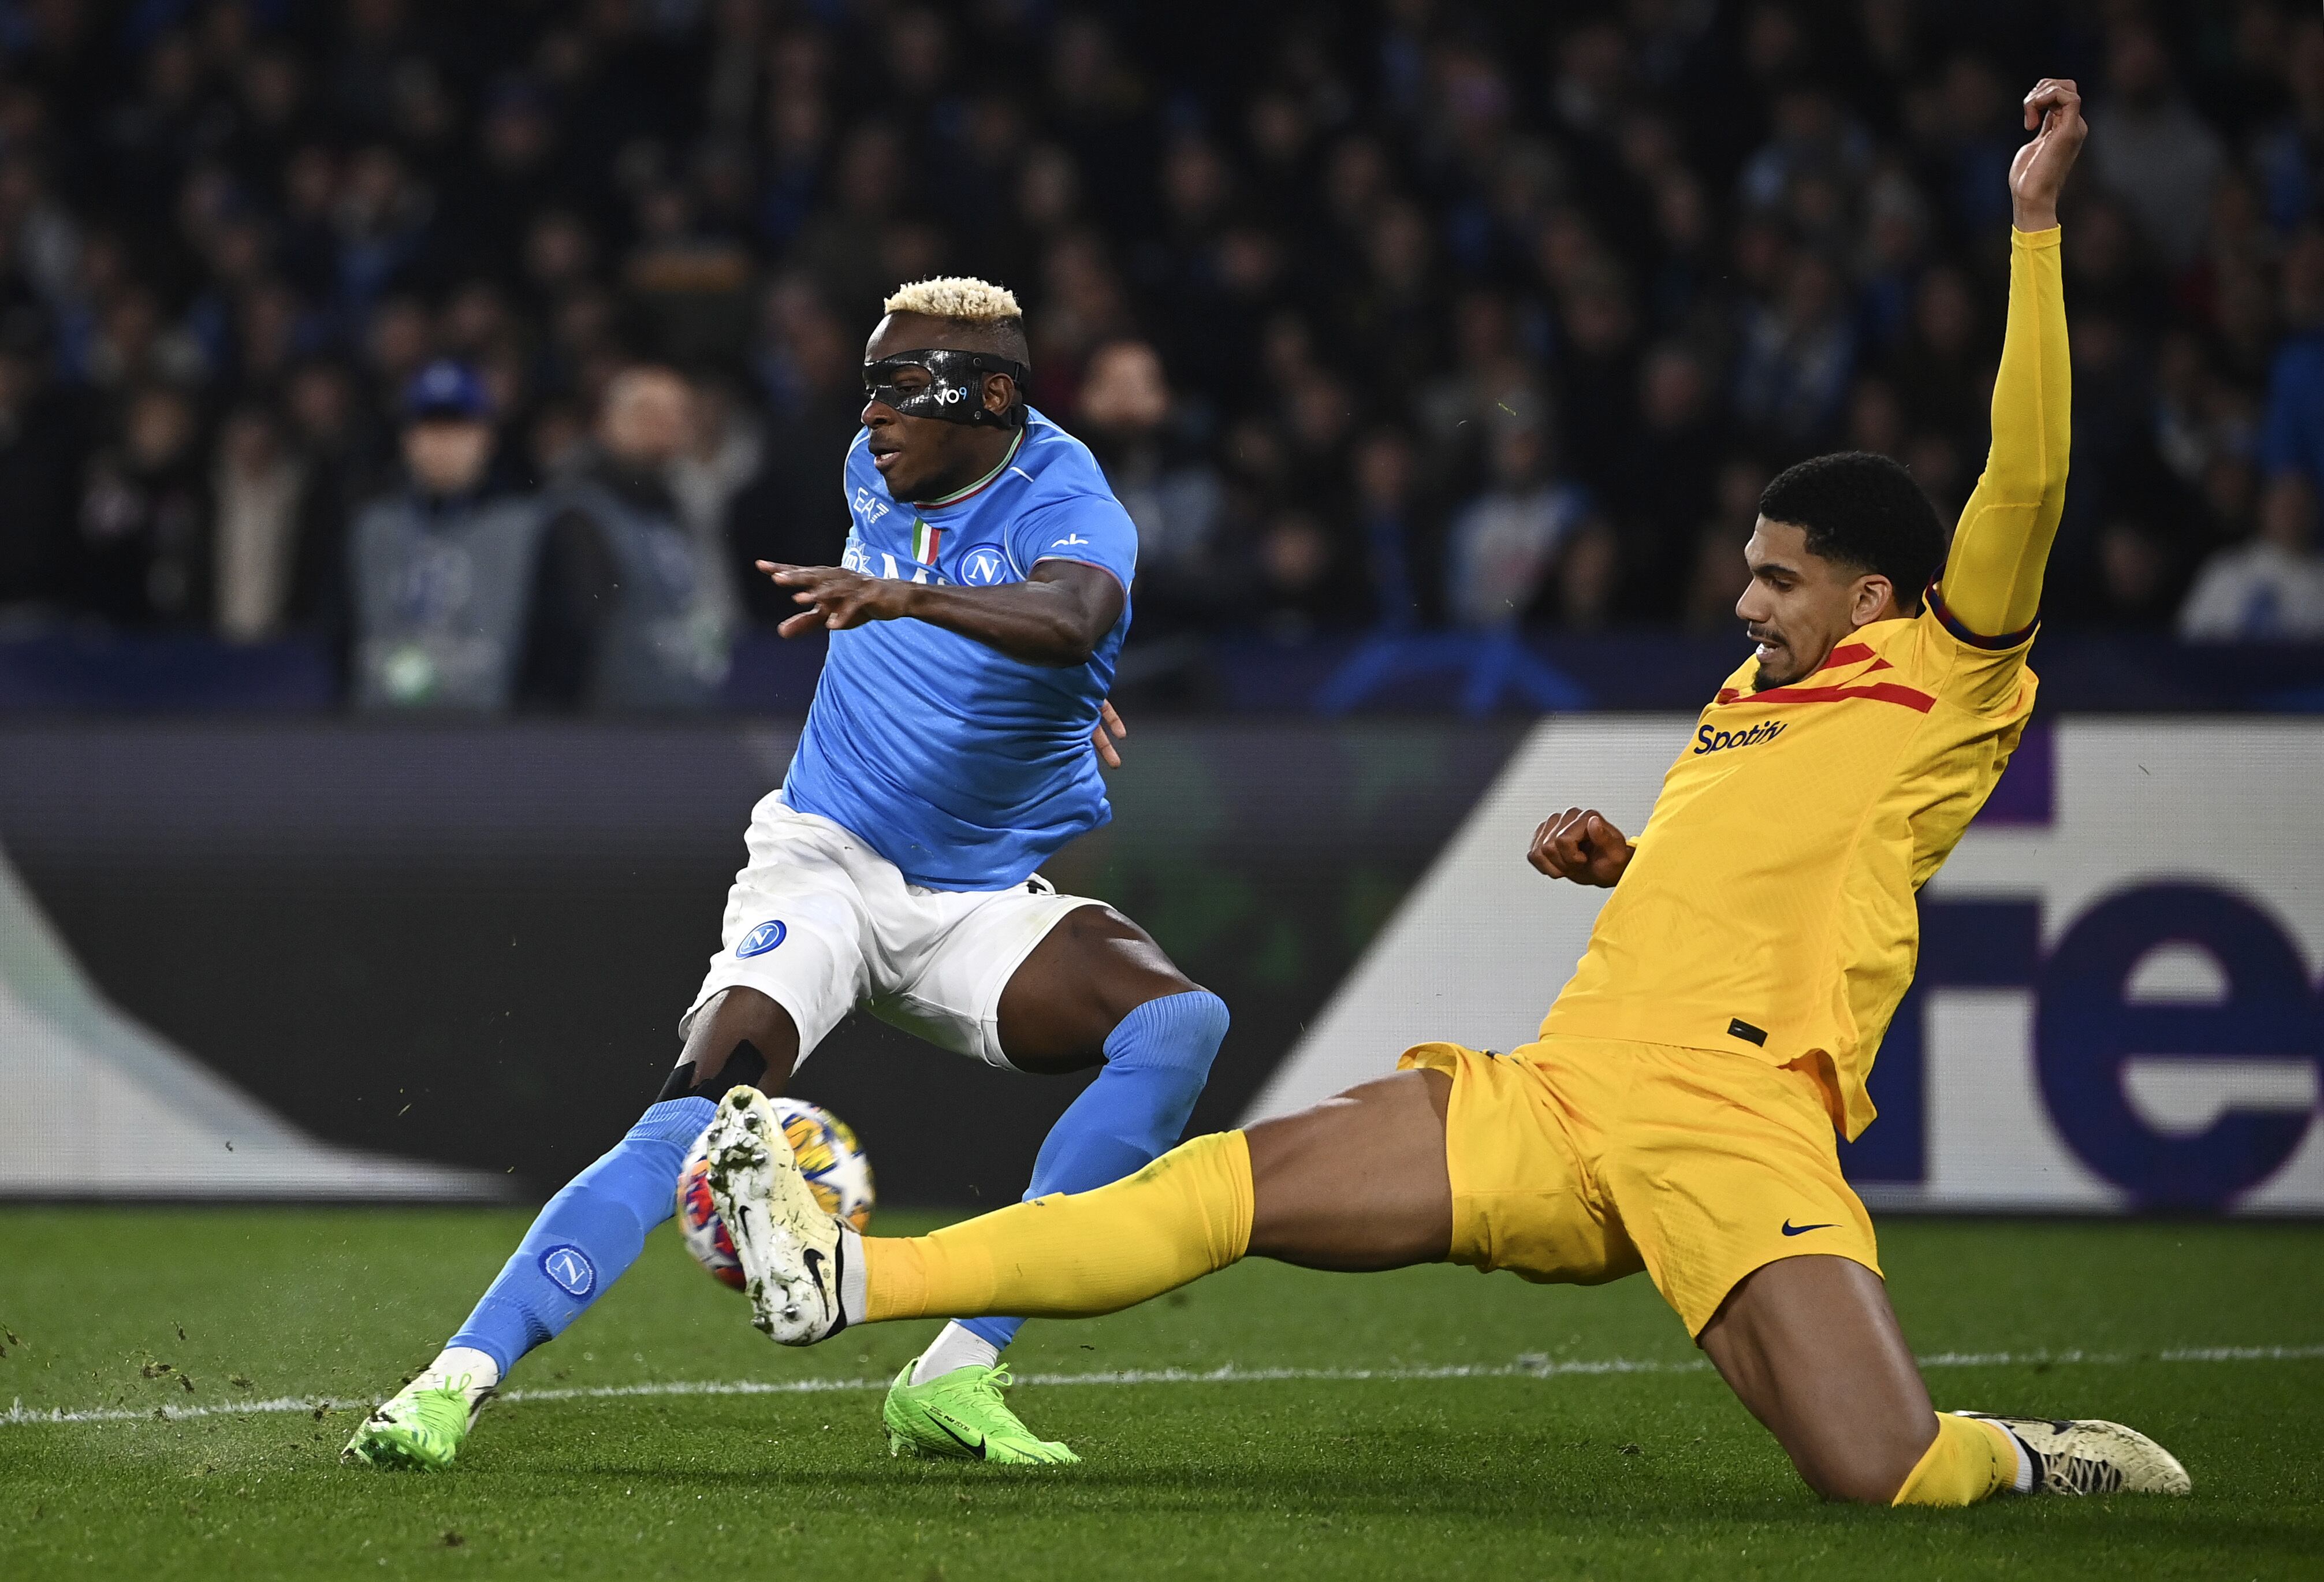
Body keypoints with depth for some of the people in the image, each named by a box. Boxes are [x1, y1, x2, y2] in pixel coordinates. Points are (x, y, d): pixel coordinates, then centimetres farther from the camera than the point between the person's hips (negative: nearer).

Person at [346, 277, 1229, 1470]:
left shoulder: (1063, 507, -15)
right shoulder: (879, 473, 1)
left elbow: (1071, 616, -42)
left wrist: (908, 596, -58)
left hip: (982, 906, -1)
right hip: (826, 861, 1)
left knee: (1180, 1025, -26)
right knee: (703, 1117, -23)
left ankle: (957, 1378, -25)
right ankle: (458, 1380, -28)